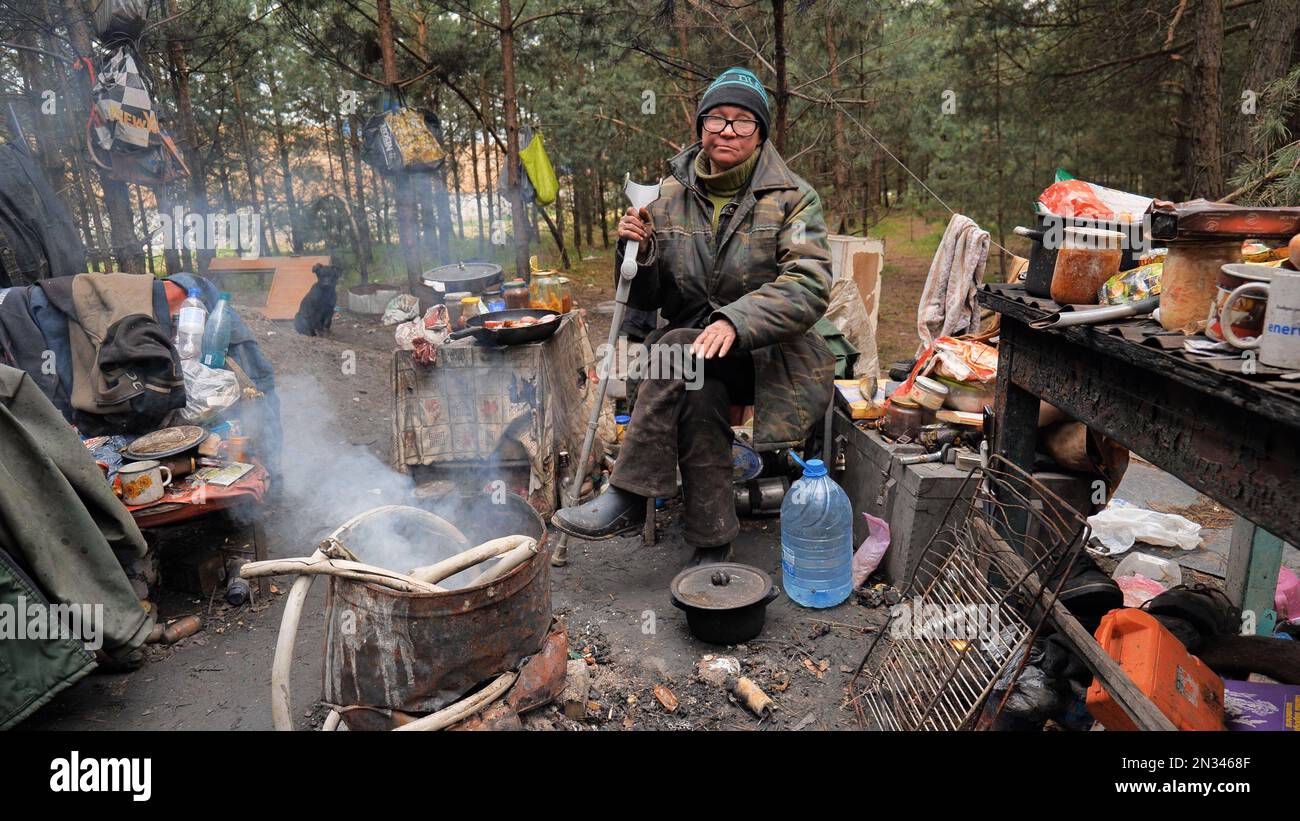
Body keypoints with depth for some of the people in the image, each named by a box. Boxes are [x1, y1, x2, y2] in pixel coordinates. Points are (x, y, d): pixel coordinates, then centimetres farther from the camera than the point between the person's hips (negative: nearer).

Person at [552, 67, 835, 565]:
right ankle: (712, 541, -20)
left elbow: (809, 286, -16)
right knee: (700, 395, -32)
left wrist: (734, 321, -32)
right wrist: (637, 252, -13)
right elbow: (645, 299, 10)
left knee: (679, 350, -31)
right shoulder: (670, 196, 8)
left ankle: (627, 500, -25)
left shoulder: (793, 199, -1)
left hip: (767, 356, -3)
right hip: (691, 346, 3)